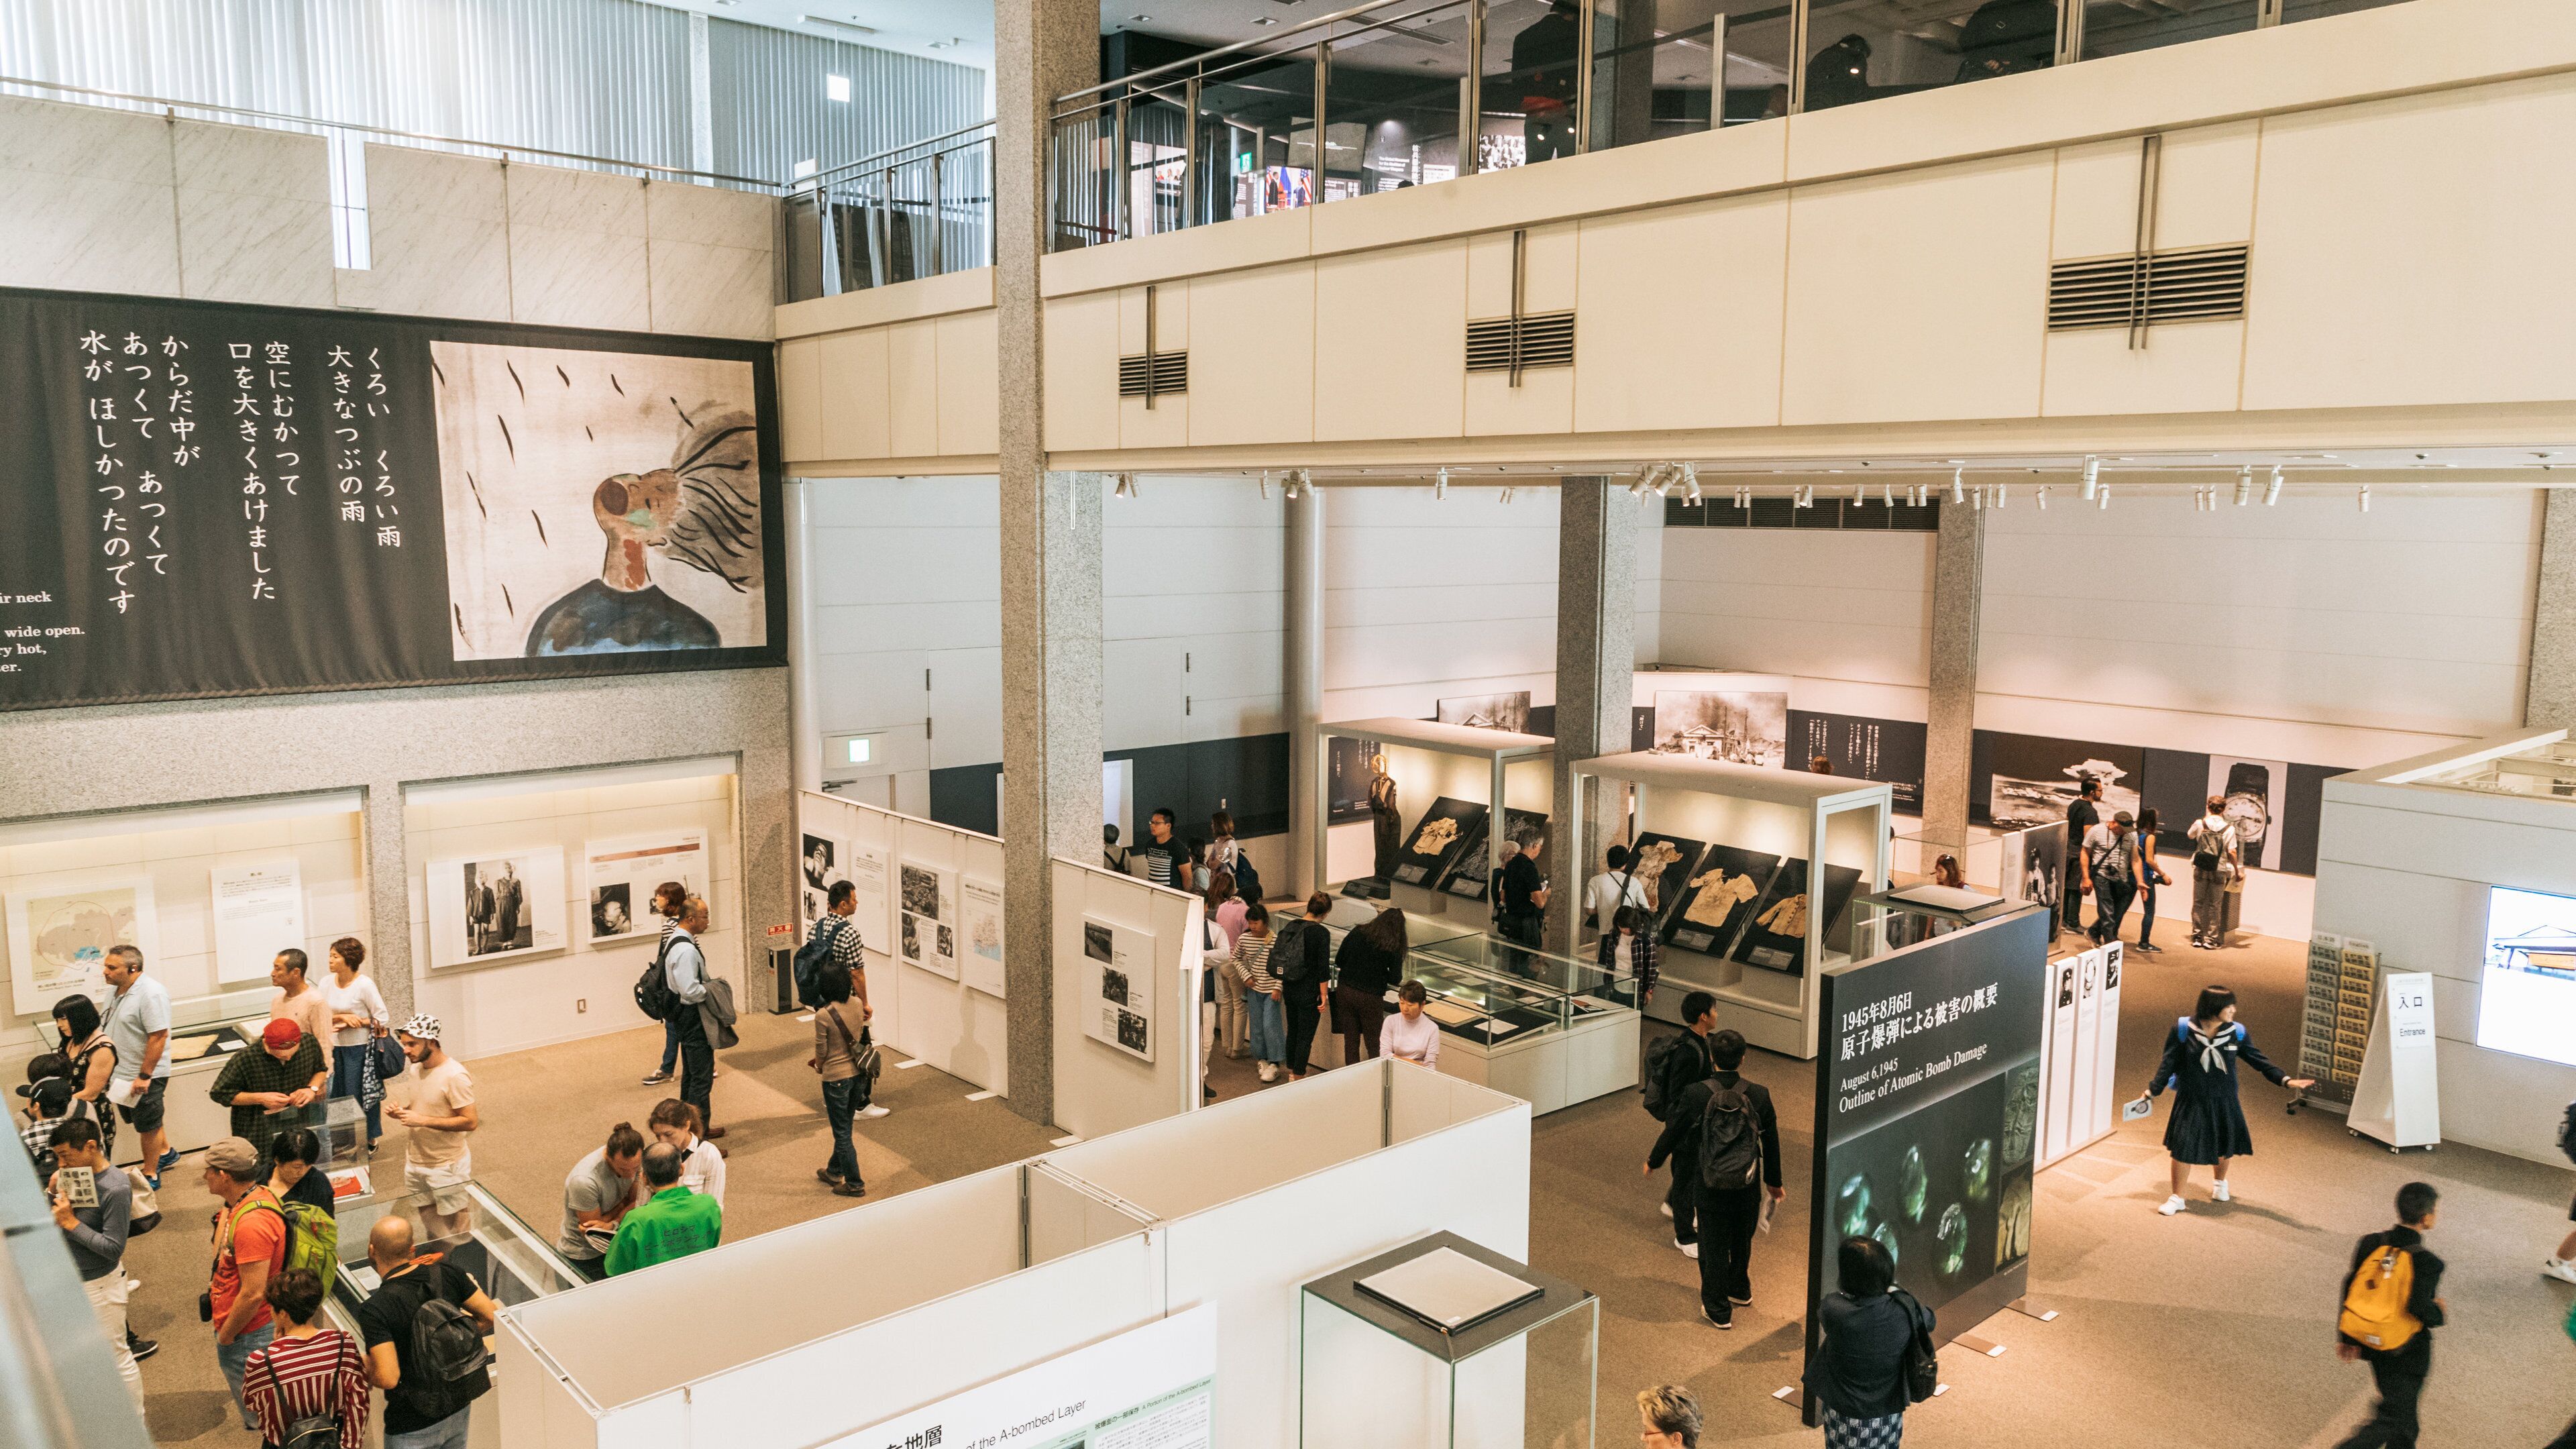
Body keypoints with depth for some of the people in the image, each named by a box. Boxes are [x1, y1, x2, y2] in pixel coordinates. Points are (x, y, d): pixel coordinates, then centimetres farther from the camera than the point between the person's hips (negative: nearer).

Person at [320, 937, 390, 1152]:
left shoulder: (364, 985, -15)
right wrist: (343, 1016, -17)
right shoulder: (328, 983, 1)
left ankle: (370, 1142, 20)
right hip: (336, 1048, 5)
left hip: (359, 1048, -5)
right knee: (338, 1095, 12)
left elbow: (382, 1020, -13)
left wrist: (349, 1025, -16)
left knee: (361, 1096, 4)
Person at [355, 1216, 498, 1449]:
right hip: (460, 1404, 5)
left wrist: (364, 1371, -6)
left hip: (413, 1424, -5)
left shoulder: (374, 1310, -25)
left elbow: (388, 1378, -27)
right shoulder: (447, 1273, -11)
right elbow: (490, 1315, -3)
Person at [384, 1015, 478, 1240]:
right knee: (428, 1216, 22)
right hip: (416, 1162, 8)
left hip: (447, 1166, -8)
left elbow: (470, 1121, -25)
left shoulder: (454, 1076, -24)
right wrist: (402, 1112, -4)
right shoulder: (417, 1068, 2)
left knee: (454, 1223, 7)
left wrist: (422, 1120, -28)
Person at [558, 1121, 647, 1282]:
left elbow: (633, 1202, -7)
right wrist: (624, 1202, -16)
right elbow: (591, 1232, -23)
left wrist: (613, 1224, -28)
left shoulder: (633, 1161, -17)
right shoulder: (584, 1181, -35)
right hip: (582, 1258, -5)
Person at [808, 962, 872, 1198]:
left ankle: (855, 1184, 18)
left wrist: (819, 1066, 12)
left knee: (842, 1133, 9)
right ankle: (834, 1171, 41)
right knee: (844, 1127, 24)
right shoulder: (858, 1006, -5)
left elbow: (821, 1052, -13)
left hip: (836, 1078, -6)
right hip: (858, 1074, 6)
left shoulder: (823, 1015, -23)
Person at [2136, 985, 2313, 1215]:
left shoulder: (2236, 1033, -7)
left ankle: (2220, 1182, 51)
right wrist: (2152, 1092, -6)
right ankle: (2177, 1198, 16)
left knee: (2223, 1146, 20)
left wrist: (2286, 1081, -13)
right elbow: (2168, 1064, -7)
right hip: (2191, 1103, -3)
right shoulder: (2184, 1029, -14)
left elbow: (2260, 1060, -2)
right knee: (2182, 1147, -1)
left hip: (2224, 1103, 3)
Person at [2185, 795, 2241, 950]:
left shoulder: (2200, 824, -6)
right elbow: (2232, 853, -12)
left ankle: (2197, 937, 16)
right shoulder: (2229, 828, -10)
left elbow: (2190, 834, 17)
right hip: (2219, 871, -1)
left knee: (2198, 903, 12)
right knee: (2215, 905, 8)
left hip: (2200, 869, 1)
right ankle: (2211, 939, 10)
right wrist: (2237, 871, 0)